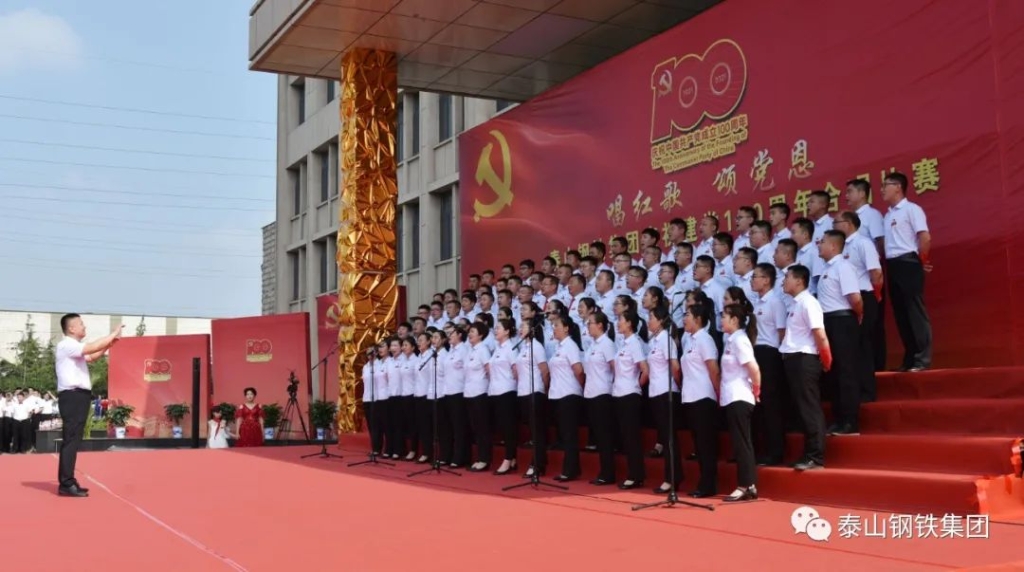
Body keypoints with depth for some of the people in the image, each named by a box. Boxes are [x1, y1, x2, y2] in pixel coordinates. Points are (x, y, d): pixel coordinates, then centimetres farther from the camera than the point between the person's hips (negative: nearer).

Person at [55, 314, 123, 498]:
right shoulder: (66, 345, -11)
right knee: (71, 440, -12)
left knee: (73, 440, 11)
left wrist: (110, 344, 14)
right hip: (72, 396, -10)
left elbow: (91, 357, 26)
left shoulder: (74, 348, 21)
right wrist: (113, 334, -13)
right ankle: (66, 484, -14)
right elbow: (92, 347, -22)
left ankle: (68, 482, 15)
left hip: (78, 396, 10)